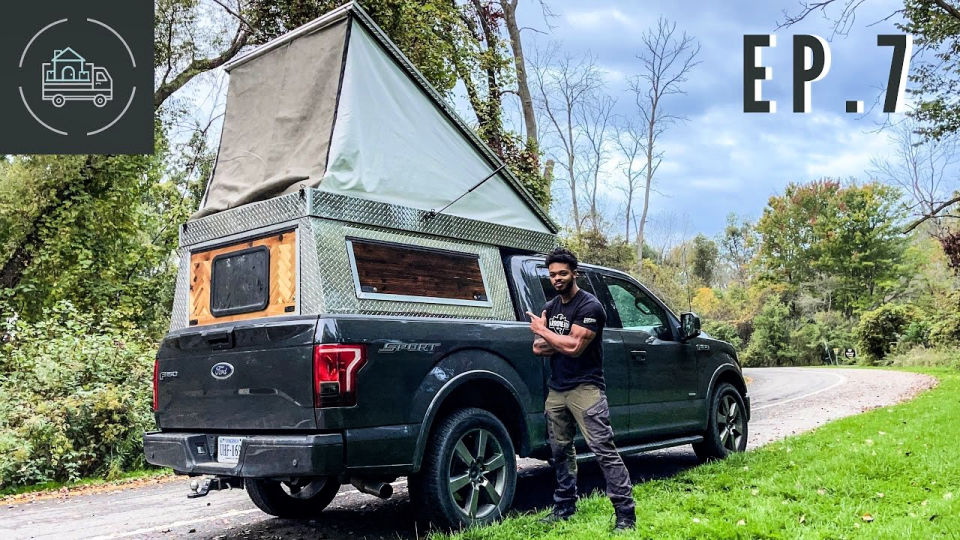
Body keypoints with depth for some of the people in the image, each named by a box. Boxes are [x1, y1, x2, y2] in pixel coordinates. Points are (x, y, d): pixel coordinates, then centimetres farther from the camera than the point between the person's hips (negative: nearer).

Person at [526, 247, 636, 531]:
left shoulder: (589, 306, -11)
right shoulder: (550, 308, 14)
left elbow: (575, 347, -20)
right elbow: (538, 348, 10)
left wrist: (543, 331, -9)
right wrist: (560, 343, -9)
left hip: (585, 388, -7)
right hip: (556, 390, 7)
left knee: (604, 450, -11)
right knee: (561, 451, 12)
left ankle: (625, 512, -7)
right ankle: (564, 507, 24)